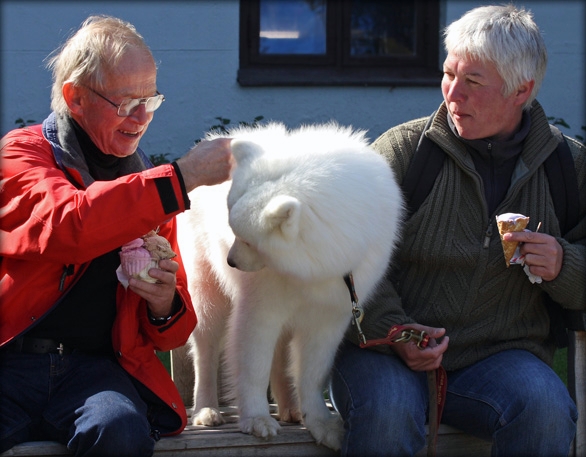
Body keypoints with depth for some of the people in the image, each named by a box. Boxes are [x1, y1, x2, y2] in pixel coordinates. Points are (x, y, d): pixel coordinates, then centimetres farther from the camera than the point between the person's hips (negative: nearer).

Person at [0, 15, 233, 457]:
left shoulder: (150, 186, 19)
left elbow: (172, 335, 22)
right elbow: (66, 225, -18)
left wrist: (165, 307, -4)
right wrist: (182, 178, -15)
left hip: (93, 366, 4)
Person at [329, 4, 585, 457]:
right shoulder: (401, 148, 1)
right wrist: (391, 329, -22)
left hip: (500, 355, 2)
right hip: (387, 352, -2)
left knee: (546, 411, -31)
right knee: (386, 416, -35)